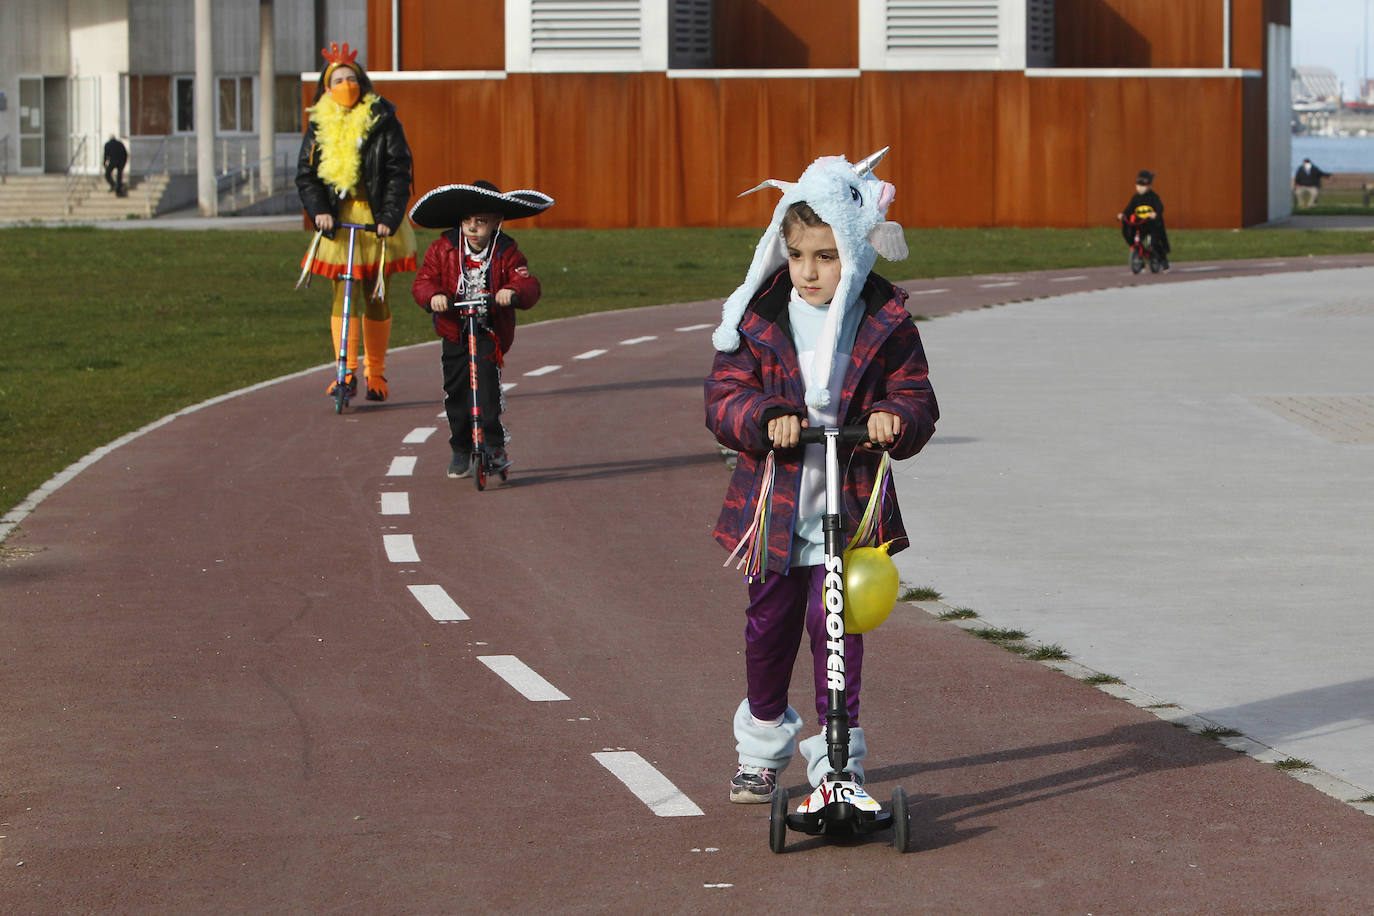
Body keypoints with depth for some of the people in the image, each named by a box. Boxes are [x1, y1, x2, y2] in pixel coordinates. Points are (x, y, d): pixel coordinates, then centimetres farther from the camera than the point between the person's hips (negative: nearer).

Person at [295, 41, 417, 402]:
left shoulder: (382, 122, 1)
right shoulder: (319, 126, 8)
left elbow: (398, 172, -4)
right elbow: (306, 175, 7)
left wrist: (389, 217, -15)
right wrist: (318, 211, -11)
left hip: (377, 222, -1)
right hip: (338, 222, 1)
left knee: (376, 297, 4)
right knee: (343, 294, -5)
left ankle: (375, 372, 14)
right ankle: (347, 370, -4)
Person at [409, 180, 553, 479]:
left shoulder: (507, 253, -5)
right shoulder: (443, 249, 0)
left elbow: (529, 285, -15)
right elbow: (423, 281, -5)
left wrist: (513, 291, -39)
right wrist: (433, 296, -29)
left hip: (490, 331, -3)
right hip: (454, 330, 3)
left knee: (485, 376, -23)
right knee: (455, 389, 5)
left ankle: (494, 446, -20)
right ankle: (461, 451, 24)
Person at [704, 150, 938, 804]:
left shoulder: (886, 324, -2)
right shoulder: (759, 318, -1)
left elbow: (917, 397, 1)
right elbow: (724, 398, -4)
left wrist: (897, 419, -22)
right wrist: (767, 418, -25)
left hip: (850, 507, -2)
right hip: (772, 503, 2)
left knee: (836, 624, -7)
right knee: (768, 626, 14)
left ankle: (838, 756, 5)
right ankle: (762, 747, 35)